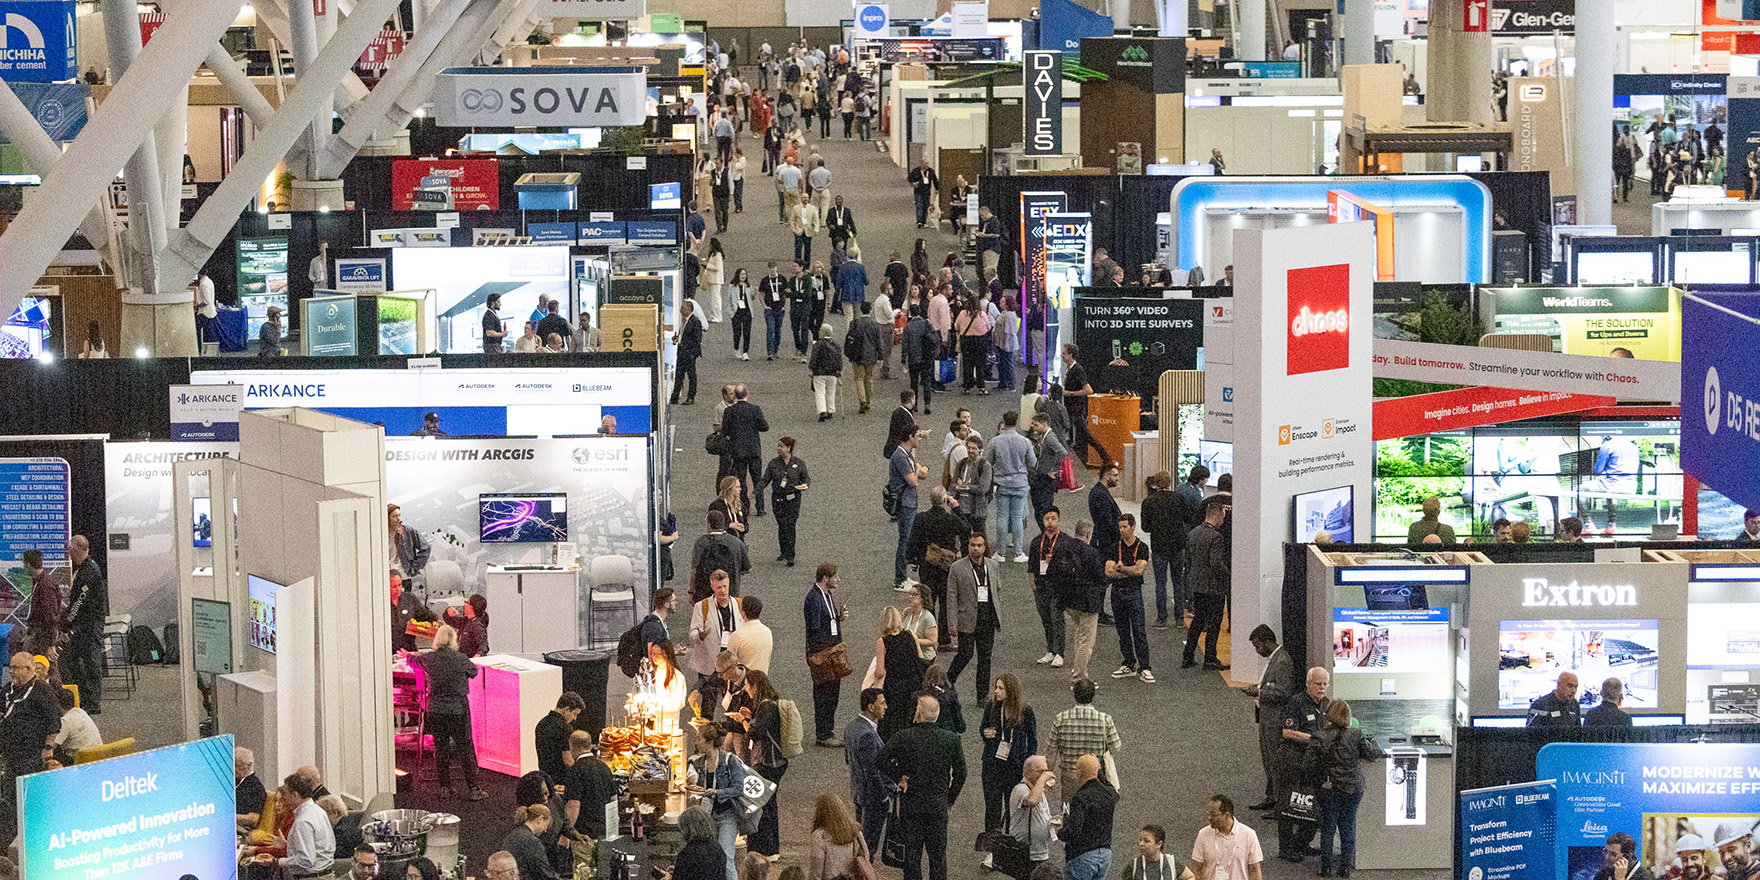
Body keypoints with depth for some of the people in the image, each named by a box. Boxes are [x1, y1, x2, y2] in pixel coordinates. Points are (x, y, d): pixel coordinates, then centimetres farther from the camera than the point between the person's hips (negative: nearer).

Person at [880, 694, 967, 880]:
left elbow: (882, 759, -17)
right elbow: (960, 773, 1)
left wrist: (898, 777, -4)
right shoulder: (951, 739, -7)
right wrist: (950, 798, 12)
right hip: (938, 805, 1)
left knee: (912, 853, 9)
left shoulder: (903, 737, -12)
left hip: (910, 804, -1)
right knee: (938, 853, 11)